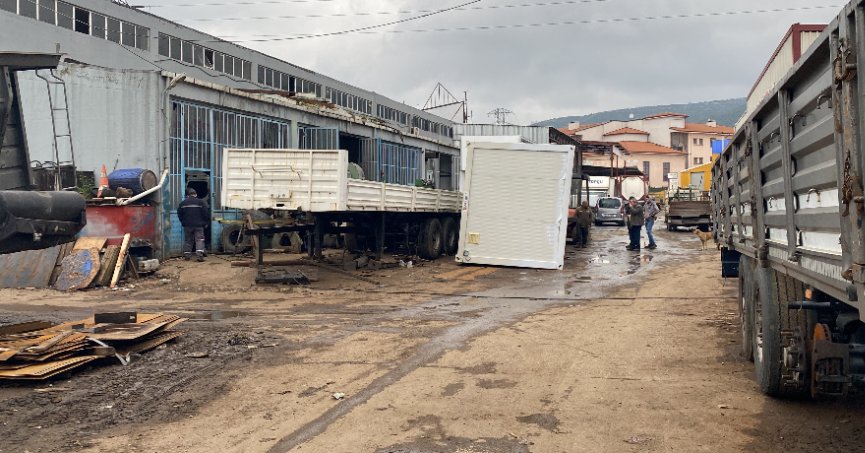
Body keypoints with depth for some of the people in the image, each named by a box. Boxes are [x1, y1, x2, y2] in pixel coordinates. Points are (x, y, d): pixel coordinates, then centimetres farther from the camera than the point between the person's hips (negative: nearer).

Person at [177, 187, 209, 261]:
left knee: (188, 240, 13)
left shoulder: (183, 203, 5)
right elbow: (206, 213, -6)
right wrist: (206, 222, 5)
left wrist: (183, 222, 19)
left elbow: (179, 214, 9)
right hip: (198, 225, -3)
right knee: (199, 240, -3)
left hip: (187, 225, 3)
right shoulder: (201, 202, -4)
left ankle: (187, 255, 15)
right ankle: (199, 255, -17)